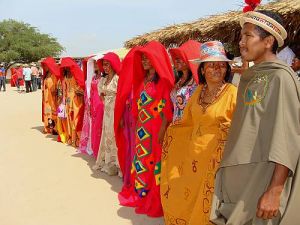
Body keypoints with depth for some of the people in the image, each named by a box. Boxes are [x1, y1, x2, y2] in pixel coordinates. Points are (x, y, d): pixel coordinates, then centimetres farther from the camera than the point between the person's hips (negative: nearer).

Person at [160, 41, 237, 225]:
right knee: (185, 199, 17)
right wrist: (169, 129, 15)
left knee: (207, 204, 9)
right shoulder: (199, 91, 7)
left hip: (217, 158, -5)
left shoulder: (233, 93, -12)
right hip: (193, 156, 6)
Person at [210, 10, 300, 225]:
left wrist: (275, 191, -22)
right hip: (239, 175, 7)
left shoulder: (281, 77, -13)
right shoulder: (251, 77, 10)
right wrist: (228, 168, 16)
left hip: (263, 177, -7)